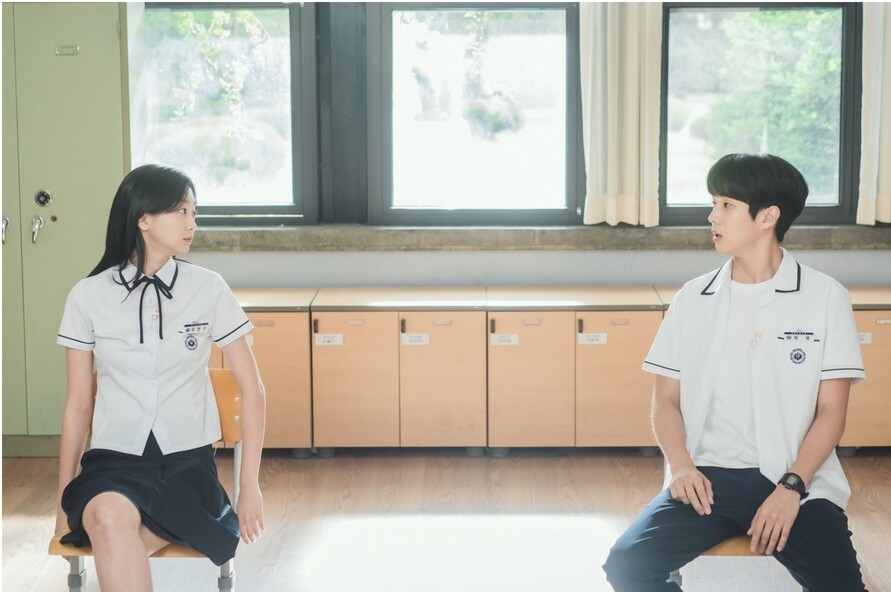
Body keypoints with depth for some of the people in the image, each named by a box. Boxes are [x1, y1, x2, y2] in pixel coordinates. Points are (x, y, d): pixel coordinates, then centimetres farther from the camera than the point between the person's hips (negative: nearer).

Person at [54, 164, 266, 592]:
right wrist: (63, 499, 8)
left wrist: (250, 485, 0)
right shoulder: (88, 296, 1)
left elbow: (251, 390, 5)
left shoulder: (209, 289, 0)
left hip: (187, 460, 0)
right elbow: (78, 404, 7)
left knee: (115, 542, -32)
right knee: (109, 518, -36)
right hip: (114, 458, 0)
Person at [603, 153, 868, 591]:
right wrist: (681, 466, -9)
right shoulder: (693, 298, 9)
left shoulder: (824, 297, 1)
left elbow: (831, 411, -1)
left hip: (796, 481, -2)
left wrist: (791, 488, -13)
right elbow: (666, 398, 10)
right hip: (708, 477, 2)